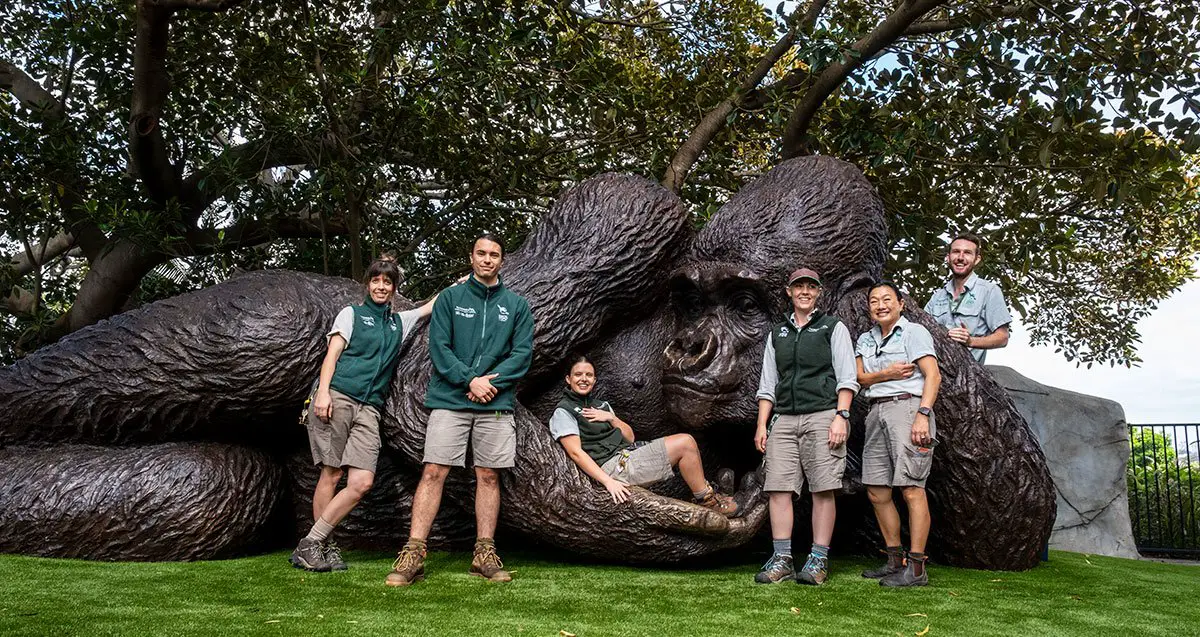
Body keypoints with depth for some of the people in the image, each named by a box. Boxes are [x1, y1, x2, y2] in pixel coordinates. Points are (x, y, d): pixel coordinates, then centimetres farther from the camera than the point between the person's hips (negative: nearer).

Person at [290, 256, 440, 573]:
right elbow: (332, 354, 2)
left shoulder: (400, 321, 24)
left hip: (368, 409, 4)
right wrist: (323, 391, -11)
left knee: (362, 482, -11)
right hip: (337, 397, -3)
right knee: (331, 475, -6)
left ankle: (312, 544, -3)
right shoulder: (352, 313, 13)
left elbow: (434, 304, 33)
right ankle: (321, 546, 3)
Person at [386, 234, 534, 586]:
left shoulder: (517, 304, 11)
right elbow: (439, 347, -1)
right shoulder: (450, 298, 8)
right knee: (433, 472, -7)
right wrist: (470, 380, -12)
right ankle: (413, 555, -5)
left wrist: (491, 382, -10)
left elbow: (523, 352, 3)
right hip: (449, 399, -1)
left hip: (496, 403, 2)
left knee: (488, 476, 4)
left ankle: (485, 554, 12)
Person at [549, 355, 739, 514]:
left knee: (686, 442, -5)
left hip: (628, 452, 8)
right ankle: (706, 500, 1)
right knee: (685, 444, -13)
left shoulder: (601, 405, 20)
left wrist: (611, 418, -3)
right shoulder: (563, 412, -4)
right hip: (612, 467, -8)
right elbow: (576, 452, -16)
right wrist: (608, 482, -25)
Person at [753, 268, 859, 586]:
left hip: (823, 415, -4)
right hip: (784, 419, 4)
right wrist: (761, 425, 9)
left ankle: (818, 560, -1)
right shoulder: (777, 334, 21)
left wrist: (841, 416, -11)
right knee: (778, 488, -4)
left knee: (823, 489, -6)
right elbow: (767, 384, 19)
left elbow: (846, 378, 2)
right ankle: (781, 559, 1)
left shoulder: (833, 328, 10)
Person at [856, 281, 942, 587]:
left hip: (907, 406, -7)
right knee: (877, 491, 5)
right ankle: (895, 560, 16)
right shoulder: (866, 339, 20)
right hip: (877, 412, 7)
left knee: (912, 488, -12)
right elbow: (860, 377, 9)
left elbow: (932, 375, -8)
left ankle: (916, 568, -10)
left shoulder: (914, 332, 2)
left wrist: (923, 415, -20)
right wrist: (886, 373, -11)